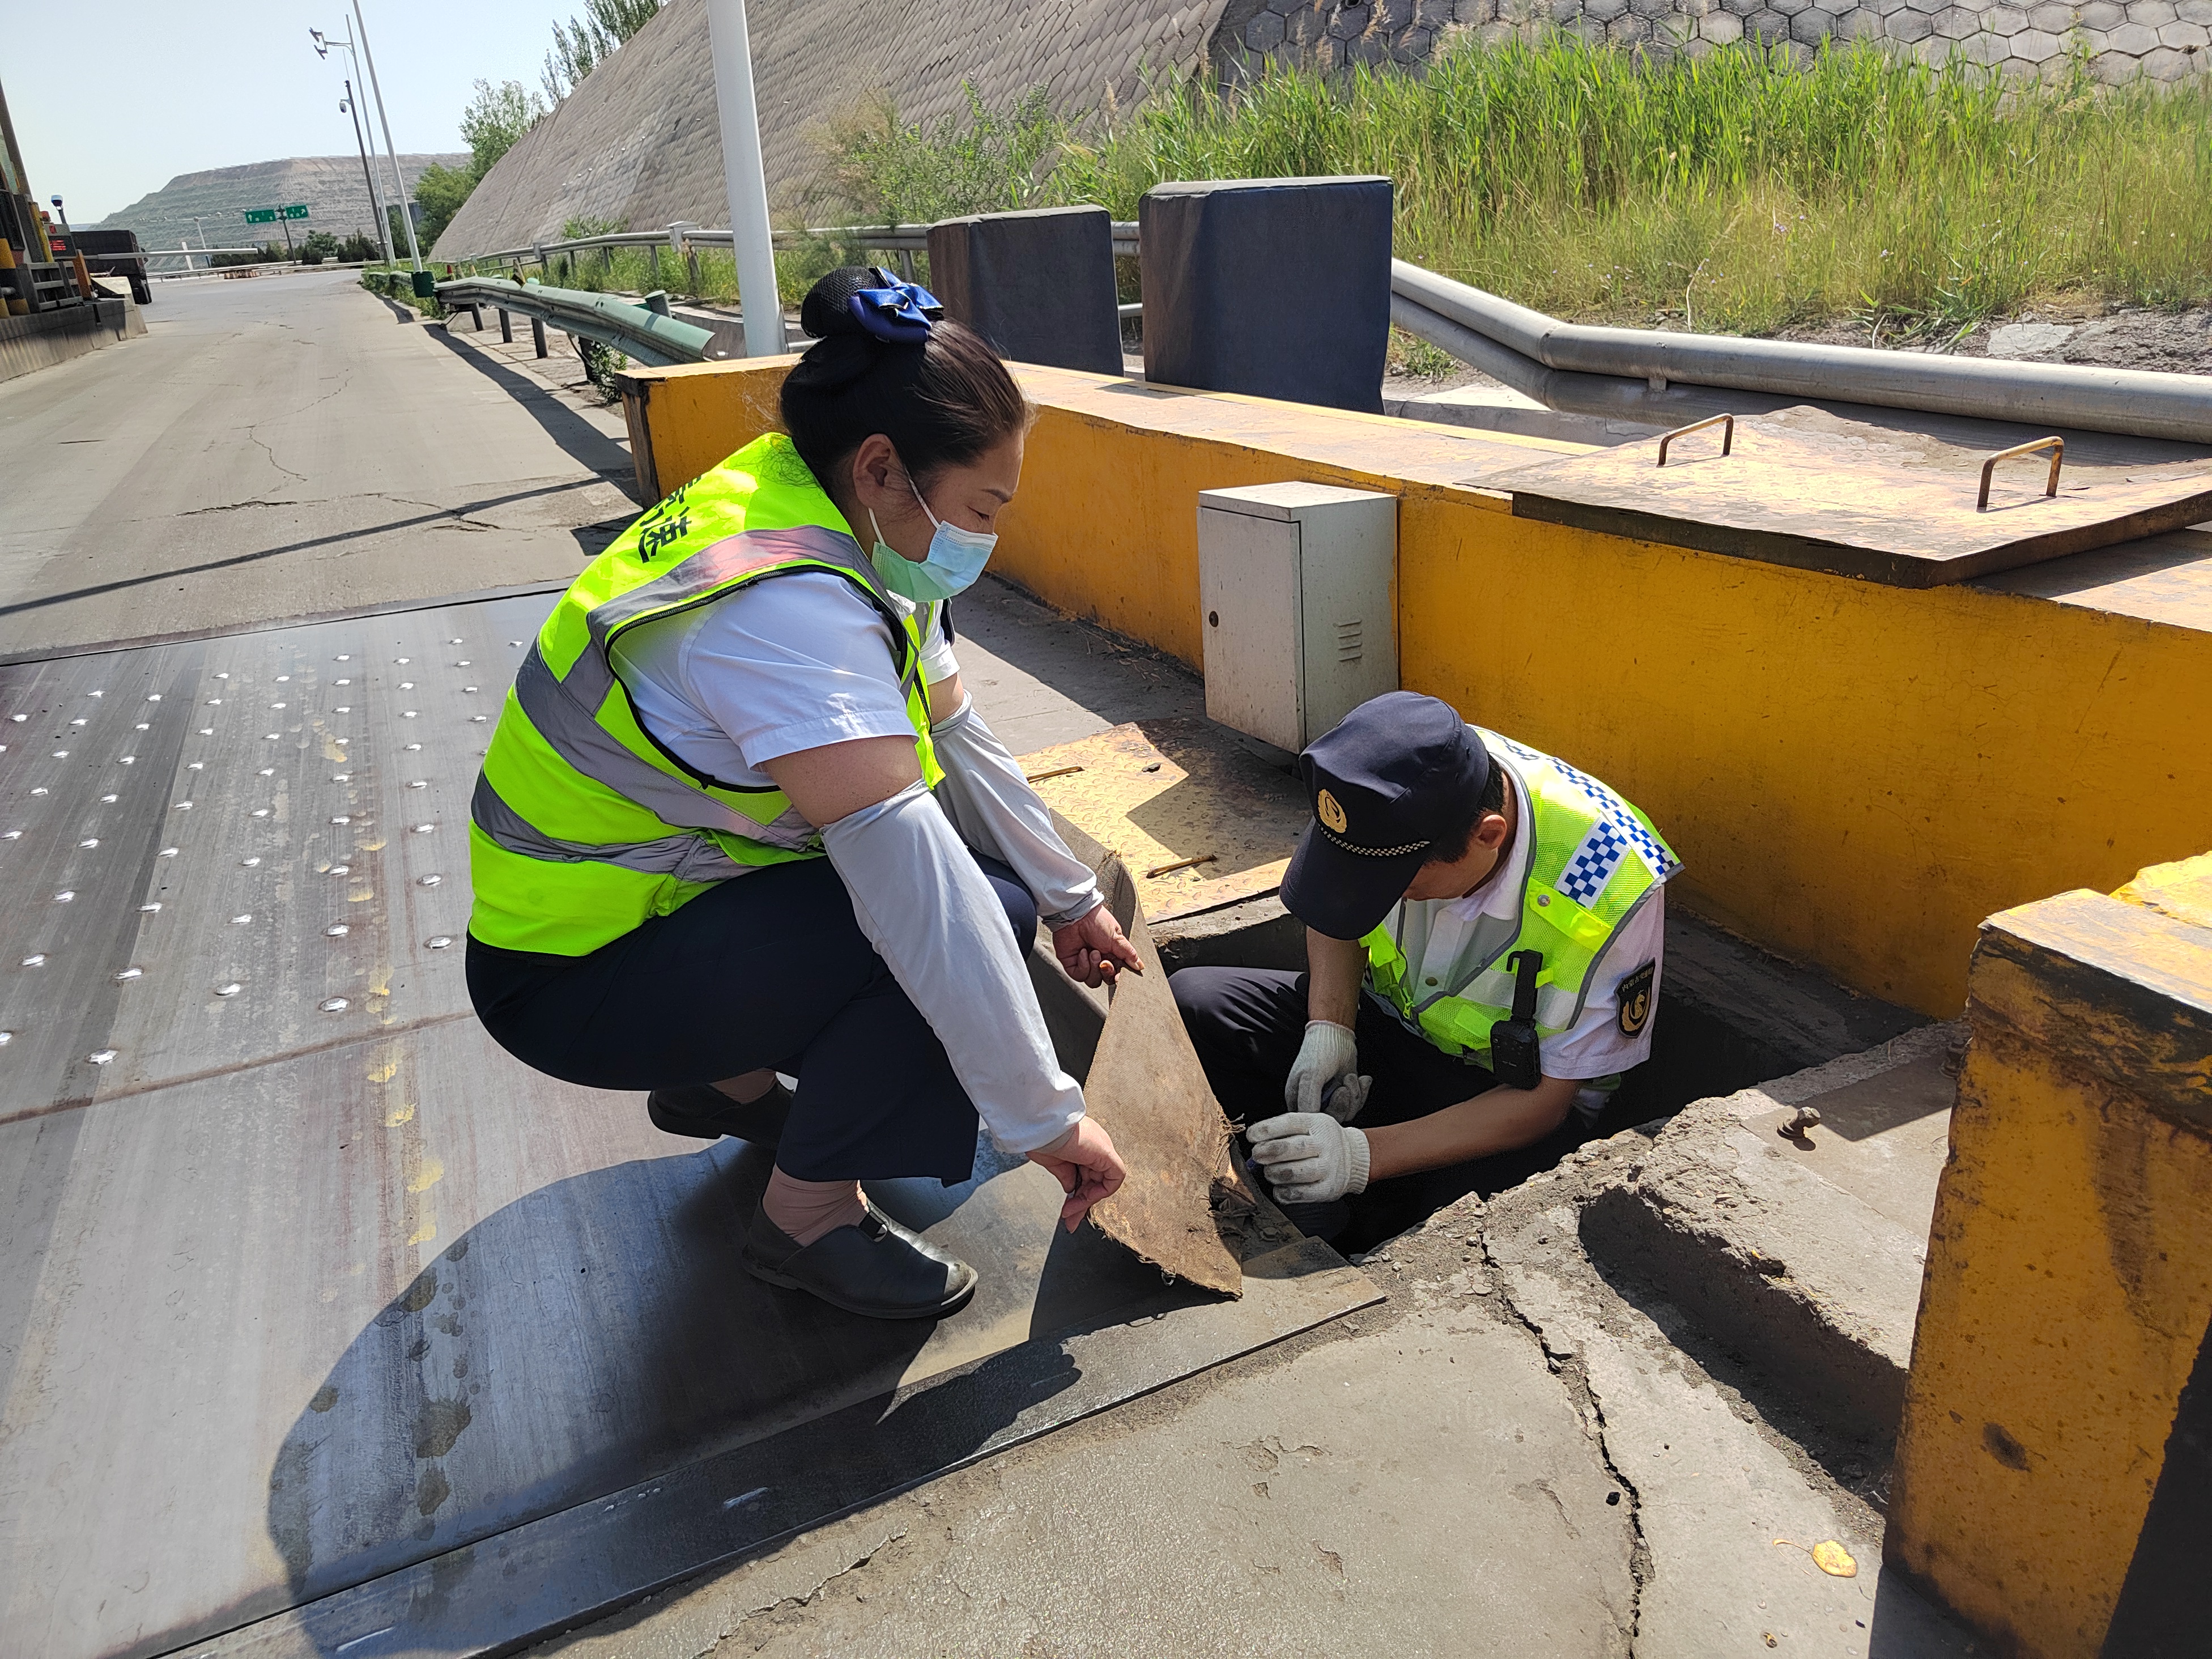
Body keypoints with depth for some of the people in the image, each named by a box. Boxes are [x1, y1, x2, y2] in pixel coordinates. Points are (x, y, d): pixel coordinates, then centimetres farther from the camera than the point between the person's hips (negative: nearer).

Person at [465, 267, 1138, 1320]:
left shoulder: (839, 534, -1)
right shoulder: (786, 604, -32)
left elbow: (954, 739, 5)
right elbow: (913, 876, -37)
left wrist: (1070, 898, 8)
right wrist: (1045, 1116, -31)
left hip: (656, 875, 9)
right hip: (577, 973, -9)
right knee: (969, 916, -24)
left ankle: (726, 1076, 19)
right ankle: (808, 1218, -4)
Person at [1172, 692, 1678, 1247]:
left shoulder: (1611, 897, -33)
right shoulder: (1397, 792, -21)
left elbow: (1544, 1102, -23)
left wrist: (1365, 1154, -33)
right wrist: (1328, 1027, -16)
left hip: (1511, 1091, -4)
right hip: (1389, 1020, 5)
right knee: (1193, 1001, -16)